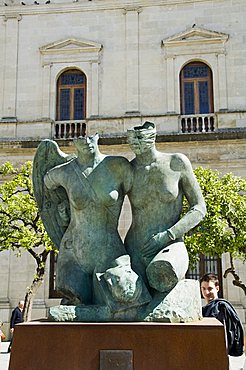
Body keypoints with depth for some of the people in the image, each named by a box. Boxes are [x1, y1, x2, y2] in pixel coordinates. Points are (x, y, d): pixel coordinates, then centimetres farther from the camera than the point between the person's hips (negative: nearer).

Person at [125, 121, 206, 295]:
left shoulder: (177, 162, -1)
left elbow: (199, 208, 0)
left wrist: (168, 235, -12)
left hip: (170, 247, 0)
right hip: (136, 251, 1)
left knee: (162, 276, -36)